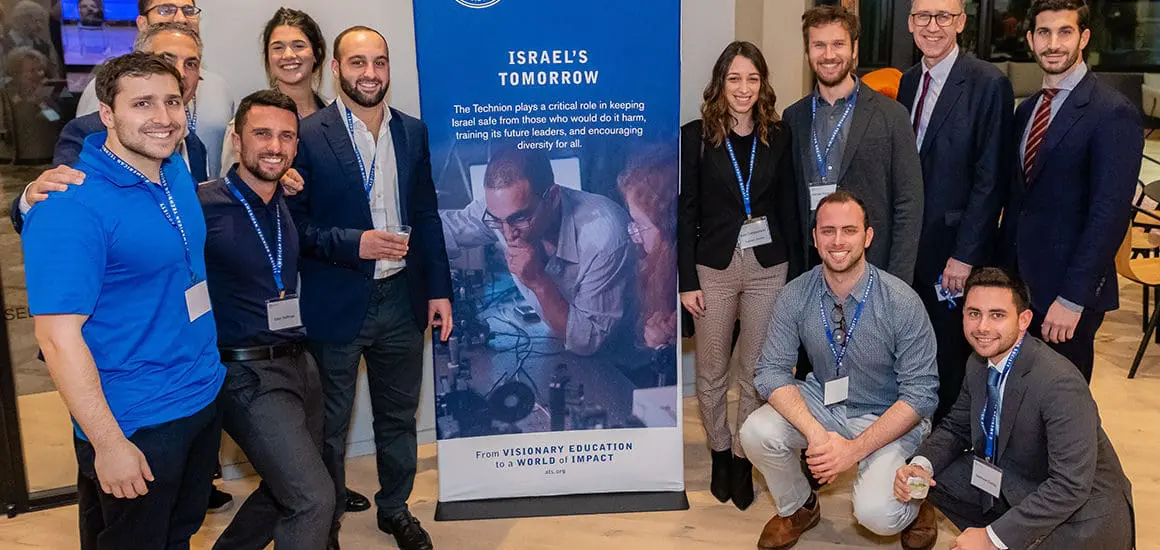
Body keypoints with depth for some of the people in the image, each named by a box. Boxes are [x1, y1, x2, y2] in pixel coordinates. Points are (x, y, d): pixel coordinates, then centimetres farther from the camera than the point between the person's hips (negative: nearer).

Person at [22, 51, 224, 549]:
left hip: (205, 399, 7)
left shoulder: (177, 173, 3)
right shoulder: (72, 208, -23)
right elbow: (58, 336, -24)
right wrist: (109, 444, -22)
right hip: (135, 426, -7)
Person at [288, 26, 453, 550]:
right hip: (336, 304, -4)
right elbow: (293, 222, -9)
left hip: (401, 298, 4)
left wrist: (439, 289, 6)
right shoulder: (308, 135, -10)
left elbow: (426, 215, 8)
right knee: (329, 424, 12)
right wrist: (353, 244, -22)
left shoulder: (412, 132, 4)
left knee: (398, 415, 17)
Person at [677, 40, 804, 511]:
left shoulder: (778, 137, 3)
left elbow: (789, 209, 6)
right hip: (715, 266, -1)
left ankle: (743, 459, 22)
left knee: (755, 371, 8)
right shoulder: (696, 136, -4)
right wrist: (687, 281, -6)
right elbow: (686, 212, -3)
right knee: (711, 373, 8)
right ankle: (719, 452, 28)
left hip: (768, 266, 2)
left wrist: (795, 274, 3)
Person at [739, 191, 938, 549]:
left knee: (877, 514, -26)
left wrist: (855, 448, -26)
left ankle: (909, 498, 14)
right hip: (821, 403, 3)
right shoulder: (796, 296, -11)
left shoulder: (902, 302, -20)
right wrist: (814, 432, -29)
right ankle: (798, 508, 8)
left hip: (889, 416, -3)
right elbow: (772, 371, -12)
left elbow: (921, 393, -17)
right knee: (757, 433, -24)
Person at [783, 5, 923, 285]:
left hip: (872, 267, -2)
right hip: (809, 267, 3)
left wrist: (897, 284, -10)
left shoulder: (892, 116, -3)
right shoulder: (793, 117, 7)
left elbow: (909, 206, -4)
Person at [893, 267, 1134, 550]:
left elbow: (1071, 487, -30)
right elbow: (956, 427, 9)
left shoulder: (1060, 384, -29)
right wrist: (920, 465, -13)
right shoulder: (978, 364, -4)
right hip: (1014, 486, 7)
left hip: (1080, 508, -7)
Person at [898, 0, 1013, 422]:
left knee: (949, 362, 6)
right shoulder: (910, 81, 9)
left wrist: (965, 255, -15)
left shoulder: (988, 85, -11)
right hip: (908, 249, 5)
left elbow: (991, 180, -13)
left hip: (953, 250, -5)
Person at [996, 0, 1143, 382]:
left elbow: (1110, 215, -18)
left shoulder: (1113, 113, -12)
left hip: (1067, 293, -6)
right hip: (1017, 283, 6)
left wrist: (1072, 299, -20)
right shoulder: (1026, 110, 11)